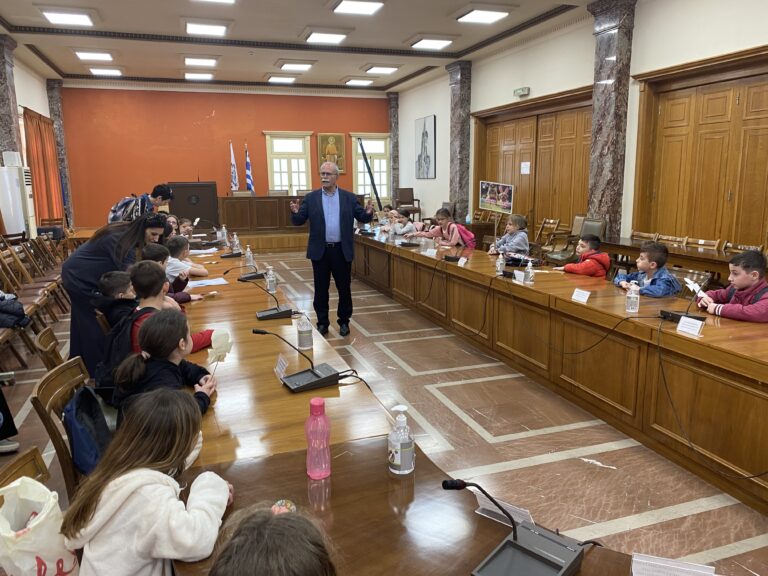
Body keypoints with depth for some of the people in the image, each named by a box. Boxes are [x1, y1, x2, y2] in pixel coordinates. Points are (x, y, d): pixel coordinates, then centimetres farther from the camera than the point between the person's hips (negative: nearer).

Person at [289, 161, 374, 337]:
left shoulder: (349, 197, 3)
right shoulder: (311, 198, 3)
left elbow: (362, 218, 2)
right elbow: (299, 221, 0)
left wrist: (368, 213, -20)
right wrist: (296, 212, -22)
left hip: (342, 250, 0)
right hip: (320, 251, 0)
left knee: (344, 289, 7)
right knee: (321, 289, 8)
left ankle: (344, 321, 21)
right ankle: (322, 322, 20)